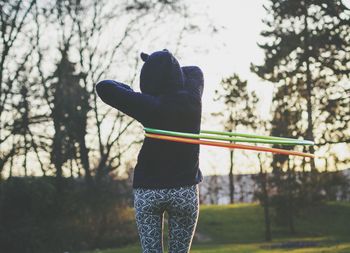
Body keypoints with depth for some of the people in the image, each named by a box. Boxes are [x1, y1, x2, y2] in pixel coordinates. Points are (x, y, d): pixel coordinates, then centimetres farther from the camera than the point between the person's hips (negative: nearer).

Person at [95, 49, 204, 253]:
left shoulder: (150, 105, -12)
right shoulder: (192, 100, -2)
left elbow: (104, 87, -14)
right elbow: (195, 72, 20)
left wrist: (126, 89, 4)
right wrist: (169, 67, 18)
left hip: (147, 191, -2)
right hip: (185, 190, 2)